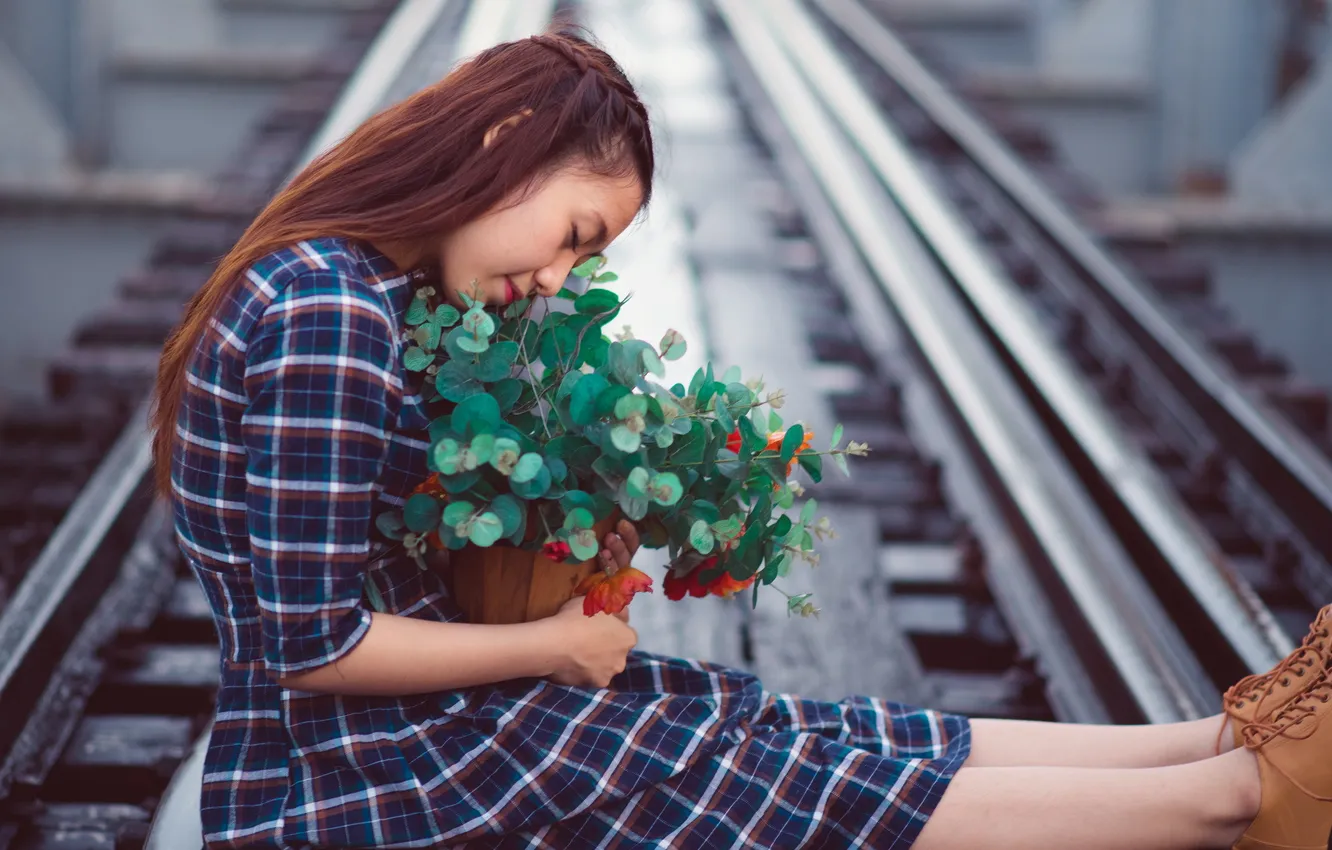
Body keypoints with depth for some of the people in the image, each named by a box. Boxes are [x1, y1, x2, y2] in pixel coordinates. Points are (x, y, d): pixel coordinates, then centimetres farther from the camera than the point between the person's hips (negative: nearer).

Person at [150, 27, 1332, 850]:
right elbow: (313, 645, -23)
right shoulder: (330, 320, -22)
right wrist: (551, 644, -11)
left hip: (414, 724, 9)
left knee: (795, 738, 2)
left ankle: (1224, 745, 3)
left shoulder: (368, 289, 9)